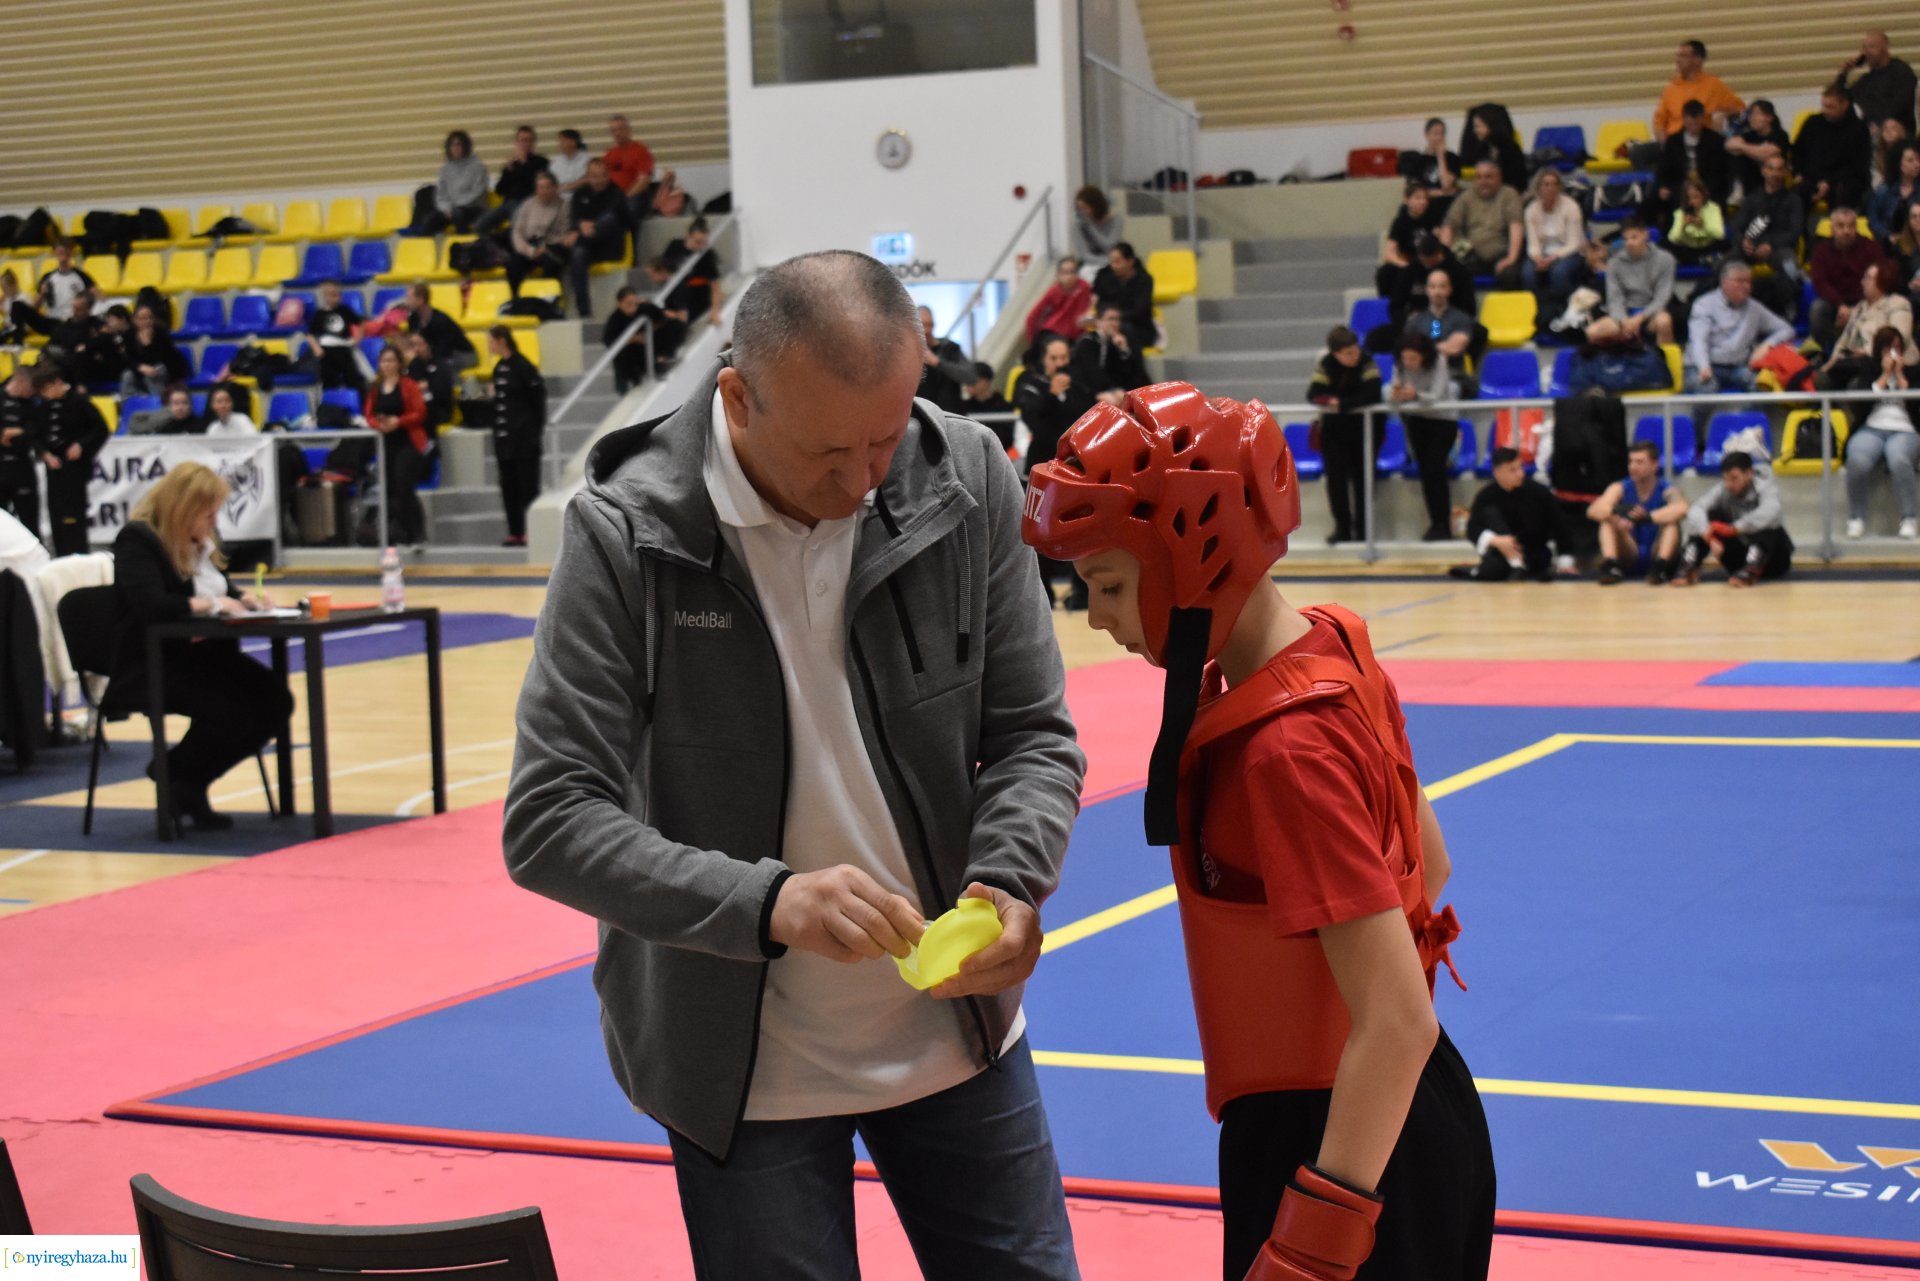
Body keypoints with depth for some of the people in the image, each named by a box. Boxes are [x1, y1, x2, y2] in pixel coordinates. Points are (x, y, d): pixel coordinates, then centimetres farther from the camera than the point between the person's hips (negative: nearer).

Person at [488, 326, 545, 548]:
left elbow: (538, 400, -10)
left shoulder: (522, 366, -11)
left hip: (524, 437, -8)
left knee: (528, 484, -4)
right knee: (509, 486, 8)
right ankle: (515, 532, 12)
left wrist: (538, 434, -12)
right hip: (504, 437, 8)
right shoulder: (499, 368, 11)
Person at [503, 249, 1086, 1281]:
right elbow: (549, 822, -17)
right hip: (747, 1067, -3)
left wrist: (1010, 885, -21)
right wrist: (766, 904, -31)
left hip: (954, 1028, 3)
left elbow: (1033, 736, 0)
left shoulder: (969, 482, -9)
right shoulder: (627, 535, -17)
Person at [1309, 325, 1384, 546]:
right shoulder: (1325, 364, -7)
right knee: (1335, 474, -2)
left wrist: (1341, 403, -27)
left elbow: (1373, 395, -26)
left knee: (1360, 475, -2)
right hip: (1334, 425, 2)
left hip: (1366, 424, -2)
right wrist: (1330, 401, -31)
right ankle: (1342, 527, 5)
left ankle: (1362, 527, 7)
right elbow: (1313, 394, -12)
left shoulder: (1367, 363, -16)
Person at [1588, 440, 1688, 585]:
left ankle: (1660, 567, -39)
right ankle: (1610, 565, -37)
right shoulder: (1620, 489, -3)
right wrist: (1615, 511, -43)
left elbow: (1681, 509, -36)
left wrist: (1648, 517, -50)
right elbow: (1593, 510, -22)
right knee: (1608, 519, -18)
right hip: (1629, 558, 2)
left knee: (1672, 520, -25)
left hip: (1657, 555, -2)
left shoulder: (1667, 490, -11)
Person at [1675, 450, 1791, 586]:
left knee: (1765, 523, -32)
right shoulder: (1721, 491, -11)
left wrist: (1733, 529, -52)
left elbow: (1769, 513, -42)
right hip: (1739, 559, 3)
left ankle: (1751, 570, -45)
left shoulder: (1765, 487, -18)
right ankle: (1688, 567, -28)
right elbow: (1695, 511, -28)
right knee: (1710, 515, -18)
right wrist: (1710, 538, -47)